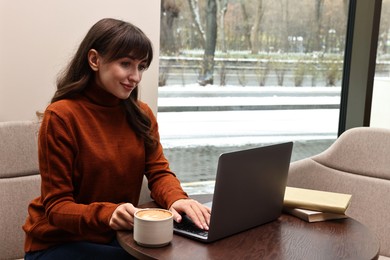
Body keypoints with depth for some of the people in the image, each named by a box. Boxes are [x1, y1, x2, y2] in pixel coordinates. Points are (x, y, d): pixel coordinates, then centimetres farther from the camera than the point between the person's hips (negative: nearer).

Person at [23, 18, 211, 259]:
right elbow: (56, 207, -17)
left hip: (118, 236, 5)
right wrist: (106, 214, -36)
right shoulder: (61, 116, -16)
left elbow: (159, 171, -3)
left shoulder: (142, 114, 2)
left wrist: (176, 199, -26)